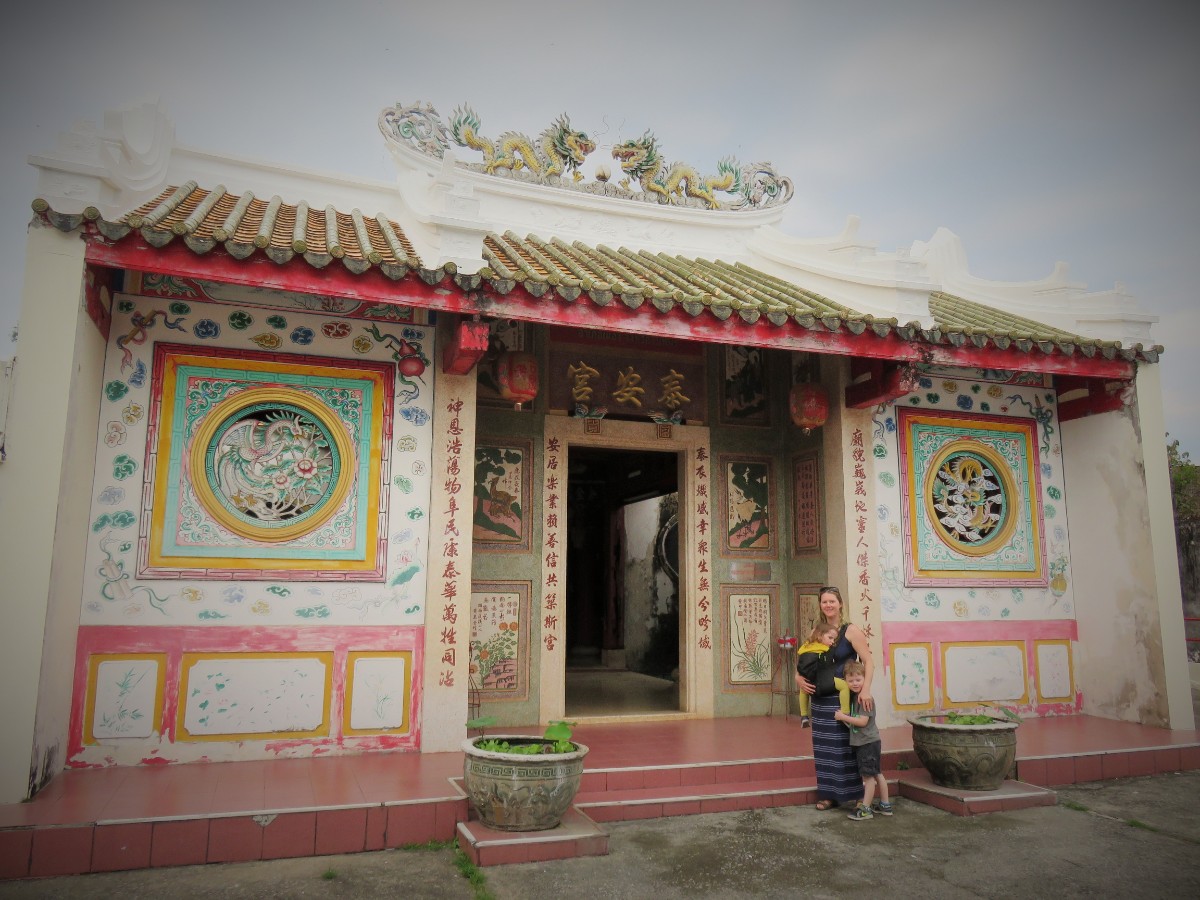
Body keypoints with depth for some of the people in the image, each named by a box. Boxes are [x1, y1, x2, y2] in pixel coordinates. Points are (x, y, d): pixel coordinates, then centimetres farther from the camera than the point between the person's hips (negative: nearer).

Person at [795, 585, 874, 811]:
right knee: (826, 748, 11)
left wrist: (865, 689, -26)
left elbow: (868, 661, -14)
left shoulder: (851, 630, -8)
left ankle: (859, 794, 9)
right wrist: (799, 678, -6)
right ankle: (830, 794, 21)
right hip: (821, 699, 5)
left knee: (848, 746, -1)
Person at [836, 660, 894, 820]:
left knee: (868, 775, -2)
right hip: (861, 742, 10)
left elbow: (862, 721, -23)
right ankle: (884, 805, 27)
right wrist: (844, 720, 4)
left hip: (868, 742, -10)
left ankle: (865, 809, 4)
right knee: (876, 774, 17)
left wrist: (843, 717, -18)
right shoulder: (855, 697, 10)